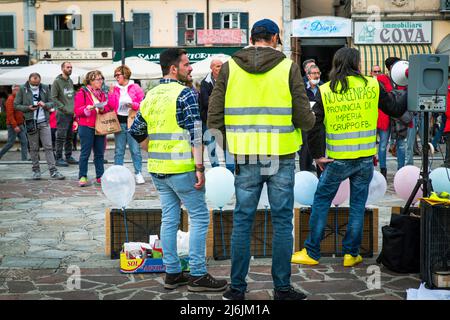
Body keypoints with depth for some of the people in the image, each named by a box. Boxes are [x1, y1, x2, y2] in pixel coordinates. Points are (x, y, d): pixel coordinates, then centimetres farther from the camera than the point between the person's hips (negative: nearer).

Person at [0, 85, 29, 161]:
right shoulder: (10, 99, -12)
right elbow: (10, 114, -19)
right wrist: (15, 126, -24)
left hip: (20, 125, 8)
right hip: (13, 126, -8)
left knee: (24, 142, 2)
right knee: (11, 143, -2)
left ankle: (24, 159, 3)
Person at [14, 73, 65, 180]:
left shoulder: (45, 88, 5)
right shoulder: (22, 89, 0)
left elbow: (51, 103, 9)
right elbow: (16, 105, 2)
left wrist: (45, 105, -13)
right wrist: (28, 108, -14)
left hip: (44, 122, 1)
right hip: (31, 122, -1)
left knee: (48, 147, -1)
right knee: (34, 148, 7)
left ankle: (53, 171, 0)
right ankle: (36, 170, 16)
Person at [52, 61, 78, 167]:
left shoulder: (70, 81, 15)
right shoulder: (57, 81, -7)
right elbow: (54, 98, -11)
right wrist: (64, 108, -16)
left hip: (72, 114, 7)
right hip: (62, 114, -7)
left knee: (70, 137, 12)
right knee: (61, 137, -6)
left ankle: (68, 156, 20)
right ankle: (59, 158, -1)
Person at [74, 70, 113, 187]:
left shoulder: (102, 93, 17)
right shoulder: (82, 93, -1)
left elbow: (108, 108, 13)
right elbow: (77, 110, -6)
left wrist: (103, 108, -8)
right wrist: (87, 109, -24)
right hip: (86, 127, -5)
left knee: (100, 153, 7)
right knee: (85, 153, -4)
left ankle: (100, 176, 12)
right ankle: (82, 177, 1)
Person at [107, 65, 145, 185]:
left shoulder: (135, 87, 2)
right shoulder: (114, 89, 9)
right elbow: (111, 106, 1)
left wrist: (133, 105, -17)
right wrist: (111, 94, -10)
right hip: (119, 122, 3)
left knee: (135, 150, -1)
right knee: (119, 151, 7)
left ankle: (138, 173, 6)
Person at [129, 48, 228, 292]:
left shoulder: (150, 95, 11)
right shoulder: (185, 94, -11)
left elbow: (136, 132, 16)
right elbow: (196, 134, -16)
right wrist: (200, 167, -16)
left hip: (157, 169, 8)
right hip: (181, 168, -7)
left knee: (169, 218, 12)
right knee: (199, 217, 1)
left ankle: (172, 273, 17)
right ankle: (198, 275, 2)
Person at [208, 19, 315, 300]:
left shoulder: (229, 67, 3)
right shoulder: (288, 67, -2)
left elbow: (214, 117, 0)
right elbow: (304, 117, -7)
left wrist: (227, 142, 14)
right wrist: (311, 121, 15)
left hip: (245, 158, 2)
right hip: (281, 157, -1)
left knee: (242, 222, 10)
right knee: (282, 223, 8)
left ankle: (237, 287, 15)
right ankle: (282, 288, 14)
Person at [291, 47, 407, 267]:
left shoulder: (325, 91, -3)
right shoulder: (372, 86, -2)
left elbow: (313, 125, -7)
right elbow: (396, 109, 8)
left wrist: (317, 155, 2)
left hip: (337, 160, -1)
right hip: (365, 159, 1)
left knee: (321, 202, 11)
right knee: (358, 205, 12)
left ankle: (311, 253, 15)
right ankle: (351, 254, 17)